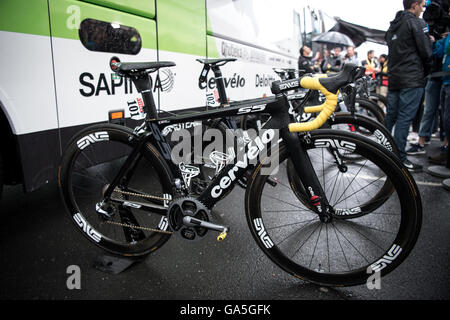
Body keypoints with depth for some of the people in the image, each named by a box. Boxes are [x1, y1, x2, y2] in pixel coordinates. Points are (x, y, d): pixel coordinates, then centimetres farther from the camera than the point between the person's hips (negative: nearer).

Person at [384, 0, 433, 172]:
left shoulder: (392, 26, 19)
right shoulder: (417, 23, -6)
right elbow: (426, 52, -8)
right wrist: (425, 72, 7)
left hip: (393, 78, 8)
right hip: (412, 80, -8)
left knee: (390, 117, 12)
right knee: (404, 119, -7)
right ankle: (399, 158, -5)